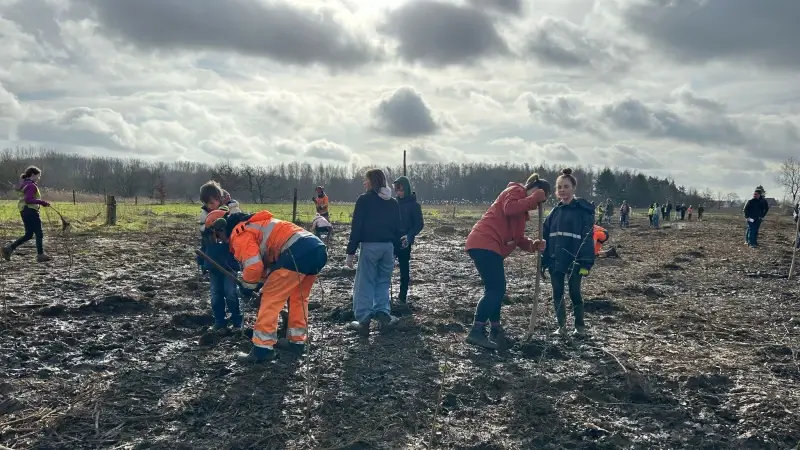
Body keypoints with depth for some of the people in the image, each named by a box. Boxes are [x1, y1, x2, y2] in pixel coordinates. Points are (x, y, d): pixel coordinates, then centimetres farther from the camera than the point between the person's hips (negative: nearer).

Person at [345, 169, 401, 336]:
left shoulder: (364, 199, -6)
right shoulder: (393, 203, 12)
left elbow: (356, 227, -10)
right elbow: (397, 229, 14)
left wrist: (350, 252, -7)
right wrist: (394, 252, 19)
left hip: (369, 246, -5)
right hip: (388, 246, 5)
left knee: (365, 283, 1)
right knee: (383, 282, 15)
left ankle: (364, 321, -1)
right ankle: (383, 315, 3)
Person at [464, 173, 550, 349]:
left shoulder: (522, 206, 28)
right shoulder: (515, 191, -1)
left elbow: (516, 237, 23)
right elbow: (509, 208, -24)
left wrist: (533, 245, 5)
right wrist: (533, 198, -14)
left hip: (489, 247, 11)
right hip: (484, 245, -11)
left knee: (495, 289, 15)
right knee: (496, 289, -14)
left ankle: (495, 331, 23)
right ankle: (476, 332, -18)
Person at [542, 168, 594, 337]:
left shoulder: (583, 210, -7)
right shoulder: (555, 211, 9)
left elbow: (587, 238, -11)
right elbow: (545, 237, 10)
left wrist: (585, 263, -17)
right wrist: (543, 261, 6)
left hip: (574, 261, -5)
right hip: (555, 261, 5)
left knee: (575, 293, 5)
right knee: (557, 294, 8)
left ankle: (580, 326, 22)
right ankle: (561, 326, 20)